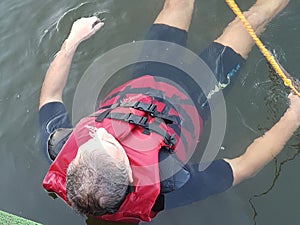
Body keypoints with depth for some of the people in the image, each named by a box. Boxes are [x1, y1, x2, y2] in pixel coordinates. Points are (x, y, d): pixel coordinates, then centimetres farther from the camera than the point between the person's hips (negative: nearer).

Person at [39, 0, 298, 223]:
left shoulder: (62, 150, -35)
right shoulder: (168, 186, -43)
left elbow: (50, 94, -14)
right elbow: (244, 166, -29)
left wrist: (73, 40, -5)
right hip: (189, 94, -3)